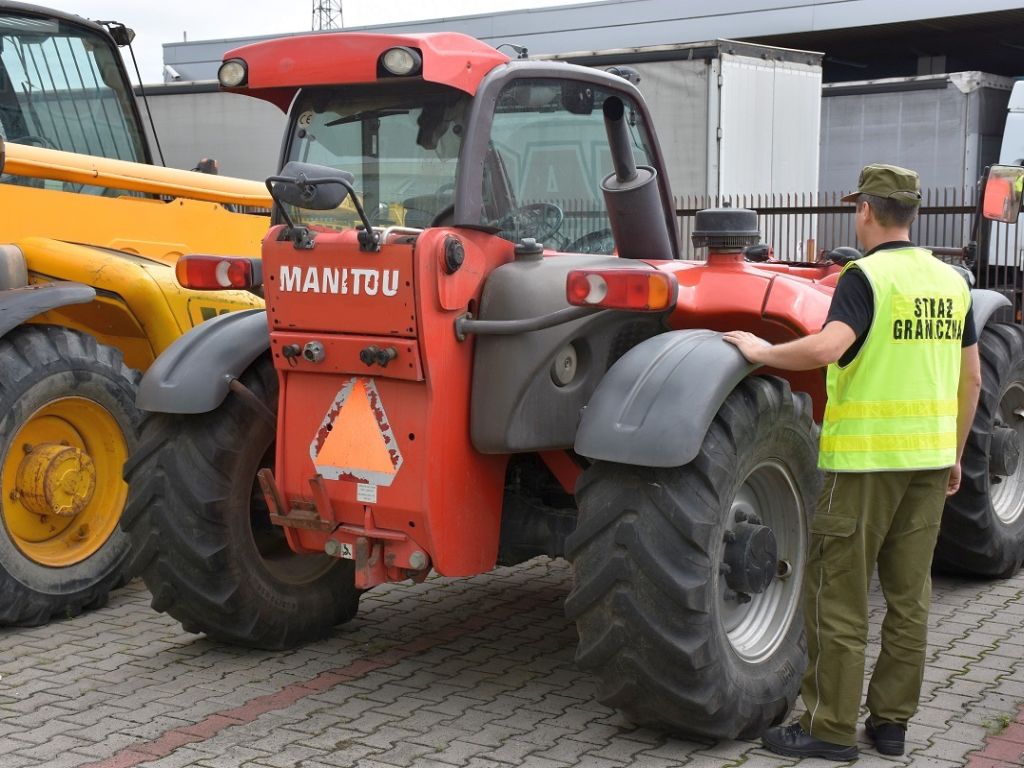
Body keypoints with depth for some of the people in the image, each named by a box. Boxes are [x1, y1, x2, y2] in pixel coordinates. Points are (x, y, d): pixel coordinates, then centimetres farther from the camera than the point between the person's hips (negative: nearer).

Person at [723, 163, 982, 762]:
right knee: (909, 594, 12)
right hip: (929, 457, 7)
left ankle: (831, 728, 7)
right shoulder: (951, 281, 9)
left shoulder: (867, 276, -12)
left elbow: (825, 349, -28)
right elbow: (971, 378, 12)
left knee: (839, 594, 2)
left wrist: (762, 351, -12)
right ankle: (892, 722, 20)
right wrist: (955, 454, 20)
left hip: (866, 456, -7)